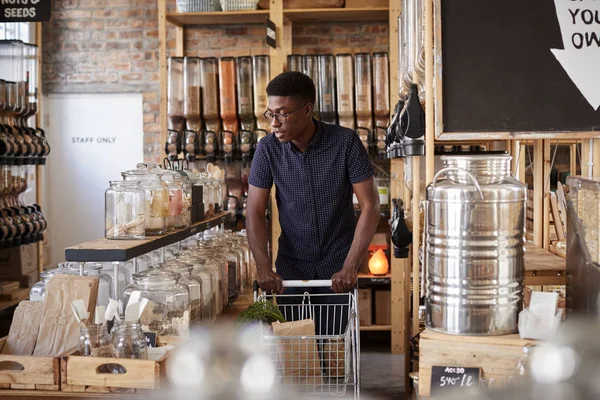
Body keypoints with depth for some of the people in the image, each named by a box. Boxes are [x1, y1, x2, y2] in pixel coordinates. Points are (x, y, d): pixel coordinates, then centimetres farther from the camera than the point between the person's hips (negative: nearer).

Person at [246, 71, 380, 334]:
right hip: (292, 264, 2)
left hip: (337, 265, -1)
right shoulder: (268, 149, -10)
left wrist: (350, 268, -22)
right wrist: (264, 268, -21)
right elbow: (255, 211, -8)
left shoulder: (346, 142, -16)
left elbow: (370, 206, -15)